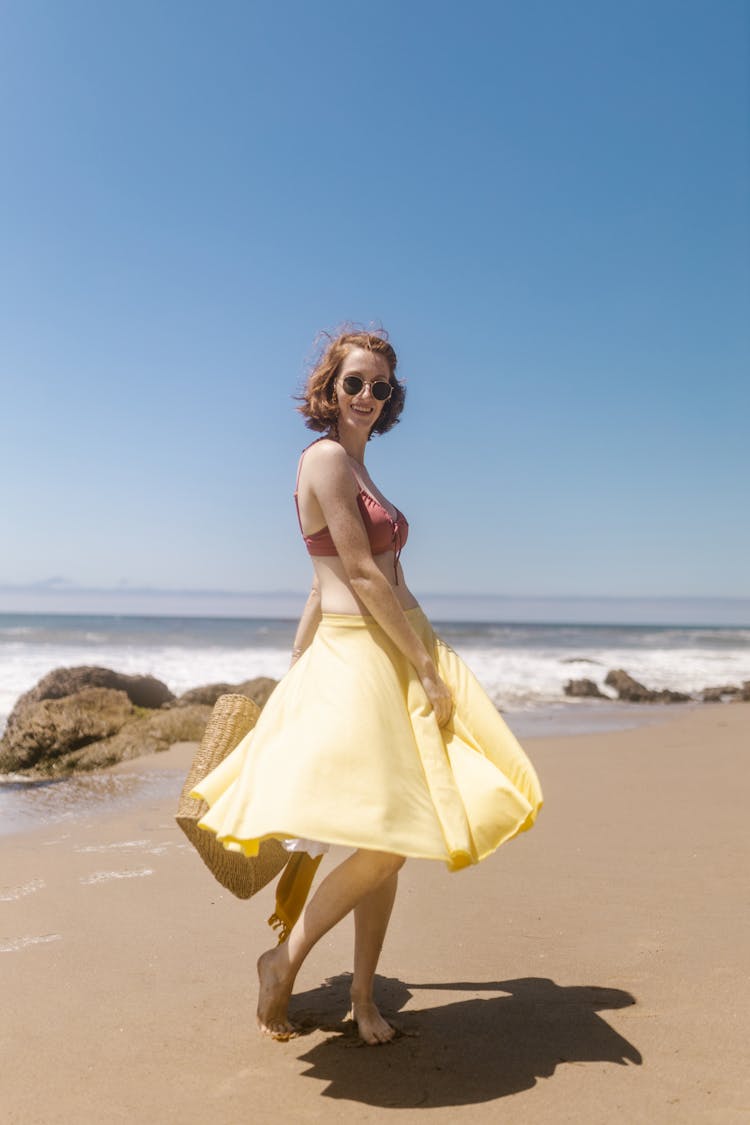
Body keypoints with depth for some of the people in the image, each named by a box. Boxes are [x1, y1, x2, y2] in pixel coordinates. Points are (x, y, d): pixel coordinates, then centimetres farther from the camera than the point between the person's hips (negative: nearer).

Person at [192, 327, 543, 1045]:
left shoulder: (355, 466, 19)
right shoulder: (326, 456, -9)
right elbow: (361, 574, -16)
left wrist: (296, 664, 20)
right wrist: (427, 669, -15)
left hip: (393, 655, 9)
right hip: (357, 658, -9)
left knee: (393, 843, 10)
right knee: (386, 839, -11)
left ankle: (363, 996, 21)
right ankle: (285, 961, 9)